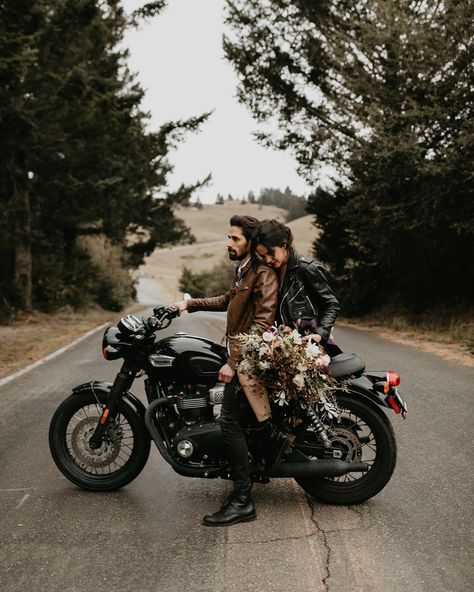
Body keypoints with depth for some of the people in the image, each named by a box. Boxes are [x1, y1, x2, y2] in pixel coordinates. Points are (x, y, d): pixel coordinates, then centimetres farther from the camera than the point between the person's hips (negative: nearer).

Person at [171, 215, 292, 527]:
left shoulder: (263, 273, -16)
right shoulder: (244, 270, 16)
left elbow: (263, 324, -24)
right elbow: (228, 300, 31)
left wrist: (234, 362, -27)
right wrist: (189, 304, 22)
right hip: (242, 352, 11)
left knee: (230, 420, -11)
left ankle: (242, 501, -6)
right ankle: (273, 436, 18)